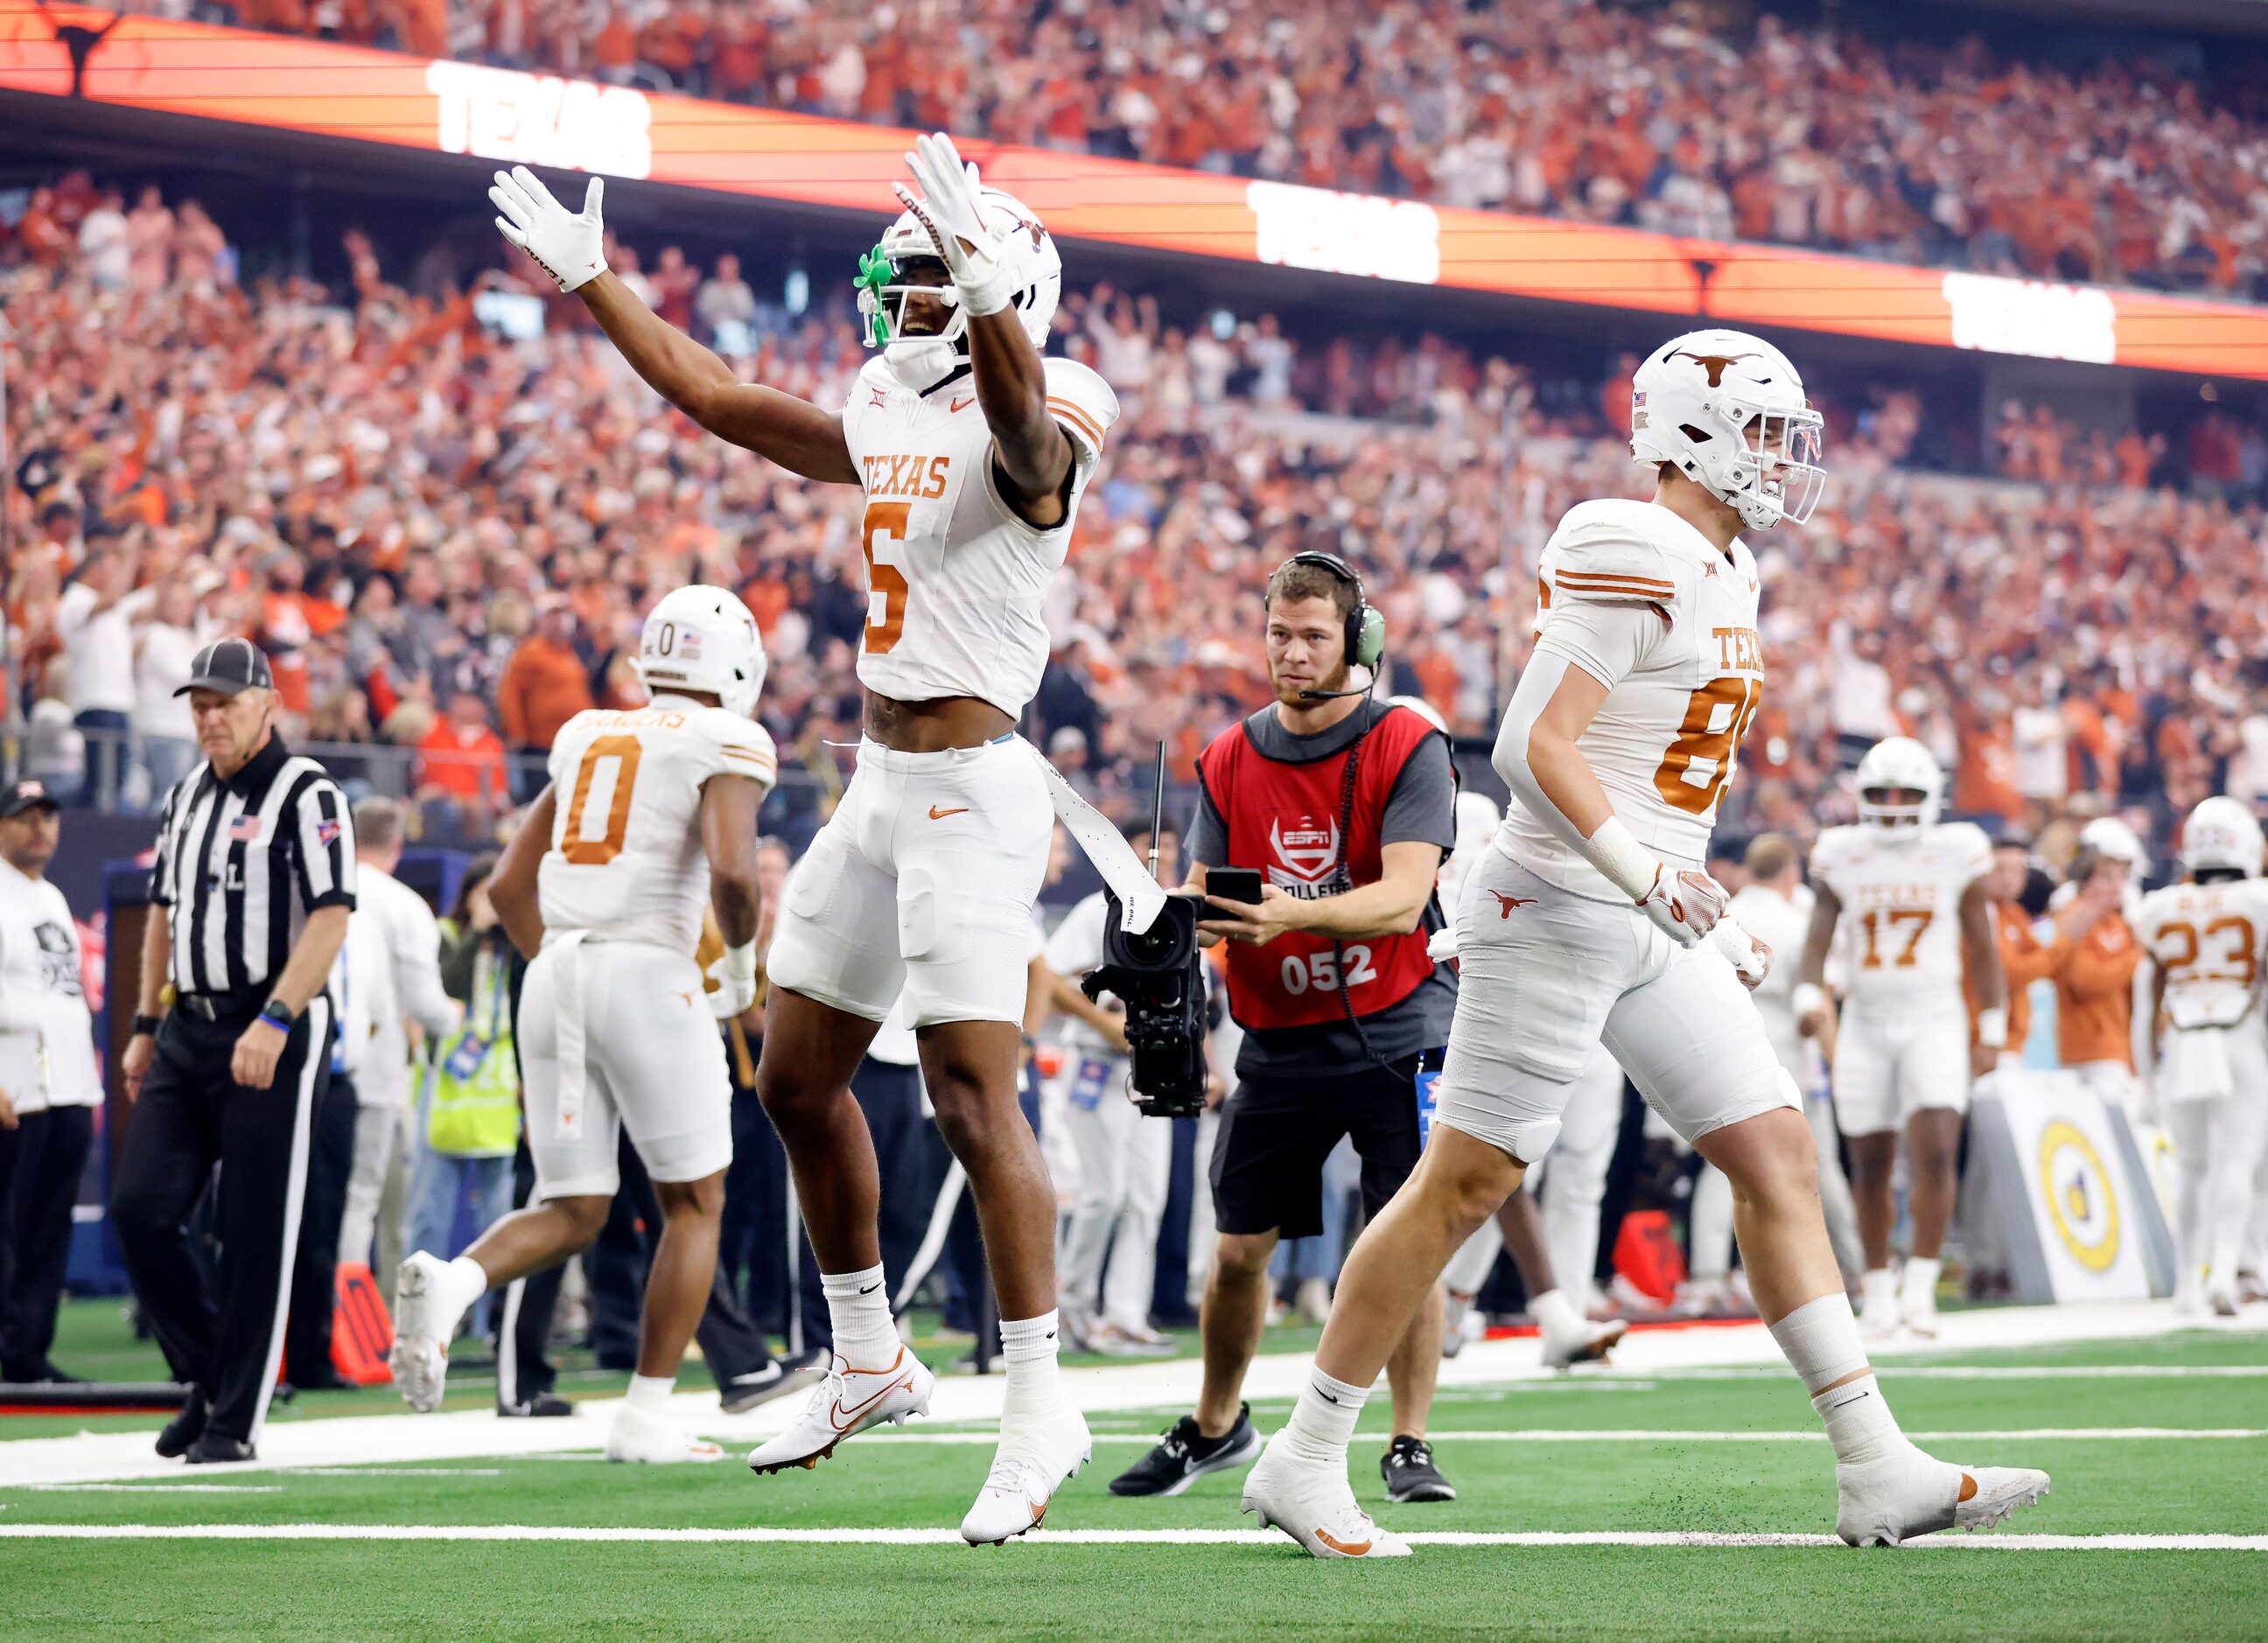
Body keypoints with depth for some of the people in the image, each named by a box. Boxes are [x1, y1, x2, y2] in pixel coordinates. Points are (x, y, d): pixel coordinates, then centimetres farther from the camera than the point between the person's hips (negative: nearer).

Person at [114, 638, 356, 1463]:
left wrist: (274, 1022, -24)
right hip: (187, 1029, 7)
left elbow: (330, 918, -16)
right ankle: (208, 1372, 15)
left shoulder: (306, 794, -8)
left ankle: (236, 1419, 2)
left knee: (255, 1234, -4)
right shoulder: (186, 795, 15)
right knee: (140, 1208, -1)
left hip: (273, 1037, -7)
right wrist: (145, 1027, 20)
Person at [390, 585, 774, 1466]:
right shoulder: (726, 744, 0)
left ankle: (450, 1281, -20)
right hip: (646, 973, -6)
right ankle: (645, 1417, 3)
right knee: (694, 1203, 9)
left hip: (554, 969, 6)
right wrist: (742, 962, 1)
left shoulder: (587, 737, 20)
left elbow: (508, 885, 19)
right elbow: (731, 870, -17)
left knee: (570, 1213, 10)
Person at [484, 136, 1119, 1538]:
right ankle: (870, 1362, 27)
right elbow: (717, 397, 24)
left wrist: (989, 292, -57)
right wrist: (588, 278, 25)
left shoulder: (1033, 434, -12)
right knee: (799, 1079, 14)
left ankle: (1040, 1407, -8)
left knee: (976, 1096, -15)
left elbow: (1021, 425, -37)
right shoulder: (886, 429, 13)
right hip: (881, 784, 9)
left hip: (970, 787, -9)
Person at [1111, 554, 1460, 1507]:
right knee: (1239, 1248, 6)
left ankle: (1409, 1445, 1)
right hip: (1279, 1045, 4)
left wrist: (1288, 916, -36)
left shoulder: (1407, 748, -8)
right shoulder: (1229, 761, 6)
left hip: (1395, 1034, -3)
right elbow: (1201, 892, 2)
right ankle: (1216, 1427, 25)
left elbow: (1401, 900, -20)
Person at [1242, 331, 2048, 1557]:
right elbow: (1532, 746, -21)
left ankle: (1874, 1469, 2)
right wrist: (1639, 867, -28)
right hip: (1558, 912, -9)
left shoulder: (1721, 572, 16)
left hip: (1652, 931, 10)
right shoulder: (1634, 561, -15)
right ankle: (1304, 1460, 5)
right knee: (1464, 1182, -5)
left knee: (1775, 1155, 3)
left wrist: (1710, 919, 21)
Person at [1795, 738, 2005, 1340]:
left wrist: (1991, 1033, 3)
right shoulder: (1841, 857, 2)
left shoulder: (1957, 854, -1)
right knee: (1871, 1168, 6)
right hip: (1865, 1022, 2)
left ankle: (1921, 1286, -12)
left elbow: (1981, 949, 4)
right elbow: (1817, 938, 0)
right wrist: (1808, 996, -20)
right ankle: (1878, 1288, 18)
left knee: (1935, 1154, -17)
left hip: (1934, 1020, -2)